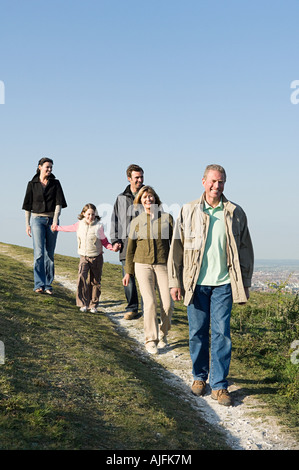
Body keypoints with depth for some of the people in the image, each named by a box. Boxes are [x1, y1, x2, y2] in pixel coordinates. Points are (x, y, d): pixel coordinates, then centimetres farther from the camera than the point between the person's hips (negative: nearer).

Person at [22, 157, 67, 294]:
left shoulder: (55, 183, 5)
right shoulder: (32, 184, 5)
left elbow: (59, 203, -4)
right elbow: (28, 205, 7)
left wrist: (55, 220, -16)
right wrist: (27, 224, 2)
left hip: (52, 220, 2)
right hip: (37, 219, -2)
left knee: (50, 253, 3)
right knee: (39, 252, -13)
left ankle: (48, 284, 10)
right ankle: (39, 284, -14)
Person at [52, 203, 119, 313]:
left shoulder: (98, 226, -7)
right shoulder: (80, 224, 1)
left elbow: (104, 241, 3)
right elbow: (70, 228, 22)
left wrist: (112, 248, -14)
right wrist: (57, 228, 36)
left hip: (96, 258, -1)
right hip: (84, 257, 1)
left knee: (95, 282, 6)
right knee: (82, 278, -18)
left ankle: (93, 305, 18)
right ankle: (84, 304, -13)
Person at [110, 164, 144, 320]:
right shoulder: (121, 198, 14)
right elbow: (115, 220, 16)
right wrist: (115, 240, 5)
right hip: (127, 242, 2)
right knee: (128, 277, 0)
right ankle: (131, 308, 11)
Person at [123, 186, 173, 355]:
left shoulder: (167, 218, 4)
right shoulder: (136, 221, 6)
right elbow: (131, 248, 12)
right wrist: (128, 271, 11)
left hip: (163, 265, 0)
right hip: (142, 265, 0)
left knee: (168, 303, -5)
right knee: (150, 302, -10)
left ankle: (163, 334, 21)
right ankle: (151, 340, 2)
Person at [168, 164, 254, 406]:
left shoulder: (236, 213, 5)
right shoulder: (188, 211, 3)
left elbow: (245, 250, 9)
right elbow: (176, 248, 5)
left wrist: (245, 284, 6)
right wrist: (175, 281, 1)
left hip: (223, 283, 0)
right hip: (196, 283, 0)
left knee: (221, 333, -1)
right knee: (197, 332, 8)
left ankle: (219, 385, 9)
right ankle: (200, 376, 26)